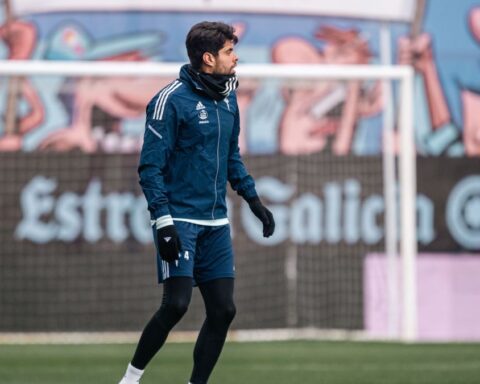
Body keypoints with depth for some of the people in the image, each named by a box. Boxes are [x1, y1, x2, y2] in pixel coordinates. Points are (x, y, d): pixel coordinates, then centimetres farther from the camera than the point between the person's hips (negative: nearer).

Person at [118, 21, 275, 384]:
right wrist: (163, 221, -19)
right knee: (176, 304, -14)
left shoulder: (228, 99, 11)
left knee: (223, 309, 1)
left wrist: (254, 200, 16)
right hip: (181, 220, -7)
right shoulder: (171, 99, -11)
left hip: (216, 224, 7)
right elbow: (150, 166, -12)